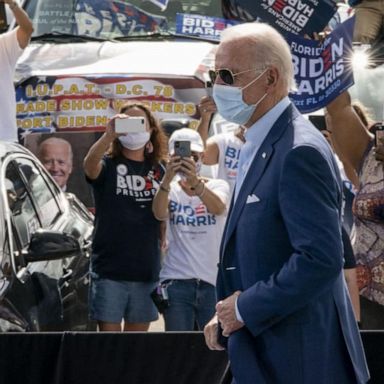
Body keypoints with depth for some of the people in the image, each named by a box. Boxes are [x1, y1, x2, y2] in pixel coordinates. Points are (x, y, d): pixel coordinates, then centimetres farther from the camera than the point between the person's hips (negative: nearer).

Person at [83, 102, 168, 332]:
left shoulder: (159, 169, 10)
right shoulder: (108, 165, -1)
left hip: (147, 270, 4)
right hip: (109, 269, -3)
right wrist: (109, 134, -42)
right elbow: (89, 165, -25)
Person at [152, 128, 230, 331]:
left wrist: (196, 183, -41)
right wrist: (167, 179, -37)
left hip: (213, 281, 0)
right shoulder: (170, 190, 4)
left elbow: (218, 207, -20)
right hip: (176, 281, 0)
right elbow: (159, 213, -18)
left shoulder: (218, 186, 3)